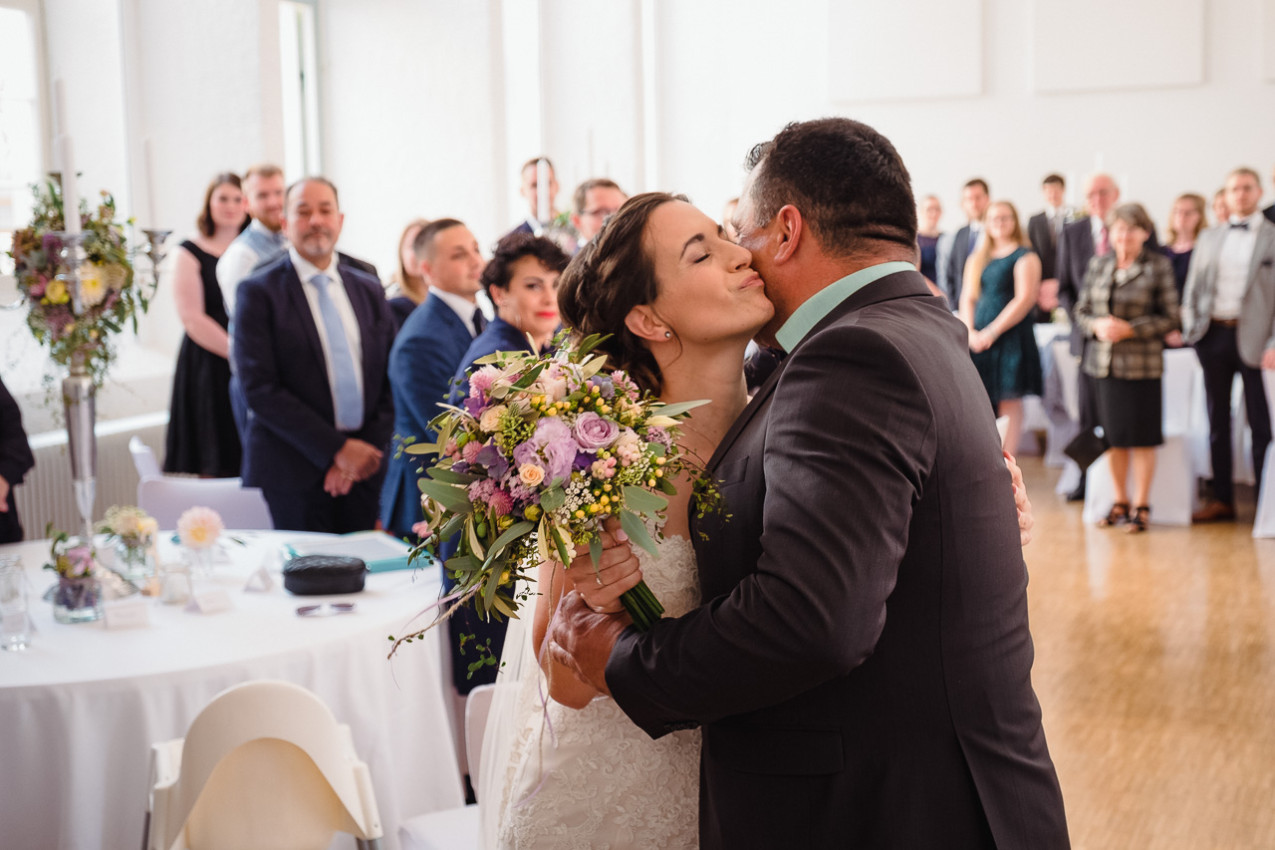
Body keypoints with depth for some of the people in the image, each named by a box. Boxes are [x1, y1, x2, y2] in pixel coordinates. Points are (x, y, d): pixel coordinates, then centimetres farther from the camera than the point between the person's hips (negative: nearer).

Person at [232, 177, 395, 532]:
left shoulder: (369, 290, 13)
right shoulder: (259, 292, -2)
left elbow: (388, 383, 11)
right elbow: (259, 389, -10)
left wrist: (369, 449, -5)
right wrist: (337, 448, -13)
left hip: (363, 470, 4)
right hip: (293, 475, -4)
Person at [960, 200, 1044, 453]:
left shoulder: (1024, 257, -2)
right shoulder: (979, 257, 16)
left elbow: (1025, 299, -11)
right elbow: (968, 297, 11)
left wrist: (991, 332, -15)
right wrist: (970, 332, -6)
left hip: (1010, 336, -5)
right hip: (979, 339, 5)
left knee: (1009, 404, -4)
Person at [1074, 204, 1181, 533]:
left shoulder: (1159, 266, -3)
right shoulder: (1098, 265, 8)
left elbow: (1170, 318, -4)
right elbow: (1082, 310, 12)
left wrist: (1129, 329, -14)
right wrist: (1097, 325, -9)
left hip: (1141, 363, -3)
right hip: (1104, 361, 4)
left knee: (1142, 437, 0)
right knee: (1114, 435, 9)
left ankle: (1141, 506, 10)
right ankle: (1119, 502, 21)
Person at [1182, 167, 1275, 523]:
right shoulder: (1209, 238, 13)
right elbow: (1193, 287, 14)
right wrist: (1190, 328, 1)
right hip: (1213, 334, 4)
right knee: (1217, 420, 9)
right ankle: (1222, 499, 17)